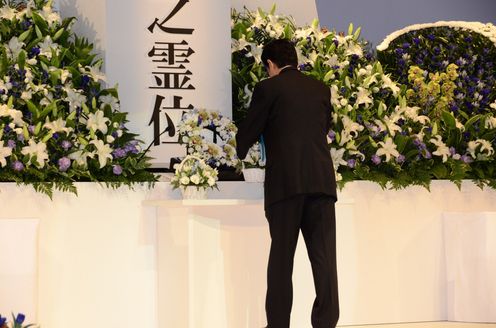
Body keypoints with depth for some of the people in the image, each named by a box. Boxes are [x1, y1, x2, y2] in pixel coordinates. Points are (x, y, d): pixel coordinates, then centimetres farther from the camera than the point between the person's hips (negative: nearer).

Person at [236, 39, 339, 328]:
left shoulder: (268, 88, 3)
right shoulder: (321, 89, 15)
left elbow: (249, 132, 8)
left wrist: (240, 153, 29)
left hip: (284, 183, -3)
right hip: (321, 180, 3)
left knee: (281, 258, 4)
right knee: (324, 257, 1)